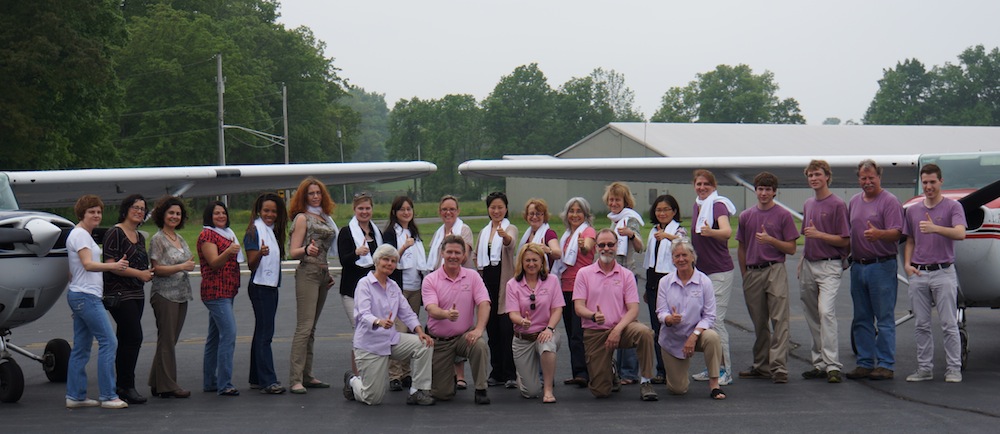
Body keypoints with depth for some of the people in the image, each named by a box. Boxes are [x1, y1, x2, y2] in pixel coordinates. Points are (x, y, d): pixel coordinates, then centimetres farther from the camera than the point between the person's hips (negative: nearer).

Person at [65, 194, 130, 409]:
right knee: (108, 342, -12)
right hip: (86, 295, -11)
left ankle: (75, 396, 13)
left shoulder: (83, 235, 18)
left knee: (81, 348, 11)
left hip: (79, 295, 11)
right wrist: (114, 266, -39)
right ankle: (108, 396, -11)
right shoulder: (79, 234, -12)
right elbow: (88, 264, -24)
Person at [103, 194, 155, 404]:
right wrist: (139, 273, -15)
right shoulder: (115, 233, -8)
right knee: (134, 337, -14)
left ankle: (122, 386, 12)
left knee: (126, 340, 9)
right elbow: (110, 265, -16)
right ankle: (127, 386, -9)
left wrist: (147, 273, 6)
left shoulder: (139, 237, 17)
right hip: (119, 293, -9)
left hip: (136, 294, 9)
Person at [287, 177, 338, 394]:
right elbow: (293, 252, -10)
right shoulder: (302, 218, -4)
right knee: (304, 327, -13)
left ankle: (307, 376, 12)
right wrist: (306, 250, -30)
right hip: (307, 273, -8)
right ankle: (295, 380, -15)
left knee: (311, 328, 9)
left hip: (322, 274, 8)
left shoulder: (324, 217, 18)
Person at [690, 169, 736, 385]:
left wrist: (711, 232, -51)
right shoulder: (697, 205, 11)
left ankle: (725, 370, -7)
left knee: (716, 320, -11)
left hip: (720, 272, -8)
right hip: (701, 271, 8)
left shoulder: (718, 205, -13)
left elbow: (727, 231, -33)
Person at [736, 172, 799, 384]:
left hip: (775, 271, -4)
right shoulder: (746, 216, 11)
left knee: (779, 320, -10)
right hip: (752, 273, 4)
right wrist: (744, 274, 12)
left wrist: (770, 240, -14)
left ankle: (779, 367, -14)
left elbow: (791, 248, -1)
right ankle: (761, 366, 20)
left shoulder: (783, 215, 0)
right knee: (759, 324, 11)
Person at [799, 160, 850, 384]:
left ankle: (832, 365, -22)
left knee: (826, 312, -20)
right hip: (809, 265, 8)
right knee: (812, 316, 10)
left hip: (829, 266, -8)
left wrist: (819, 234, -16)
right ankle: (819, 363, 17)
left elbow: (845, 240, -9)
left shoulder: (837, 204, -7)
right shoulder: (808, 205, 15)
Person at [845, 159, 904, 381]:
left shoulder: (890, 201, -6)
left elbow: (896, 233, -15)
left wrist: (878, 234, -34)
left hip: (882, 265, -7)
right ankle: (865, 363, 15)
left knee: (885, 318, -3)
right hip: (857, 266, 7)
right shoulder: (854, 202, 15)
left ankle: (885, 365, 0)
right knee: (861, 319, 9)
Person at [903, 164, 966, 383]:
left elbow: (960, 233, -19)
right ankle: (924, 368, 13)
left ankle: (954, 369, 5)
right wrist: (907, 264, 1)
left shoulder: (953, 206, -2)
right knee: (921, 325, 7)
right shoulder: (912, 210, 13)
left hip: (943, 272, -4)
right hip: (918, 274, 4)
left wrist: (935, 228, -35)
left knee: (949, 324, -2)